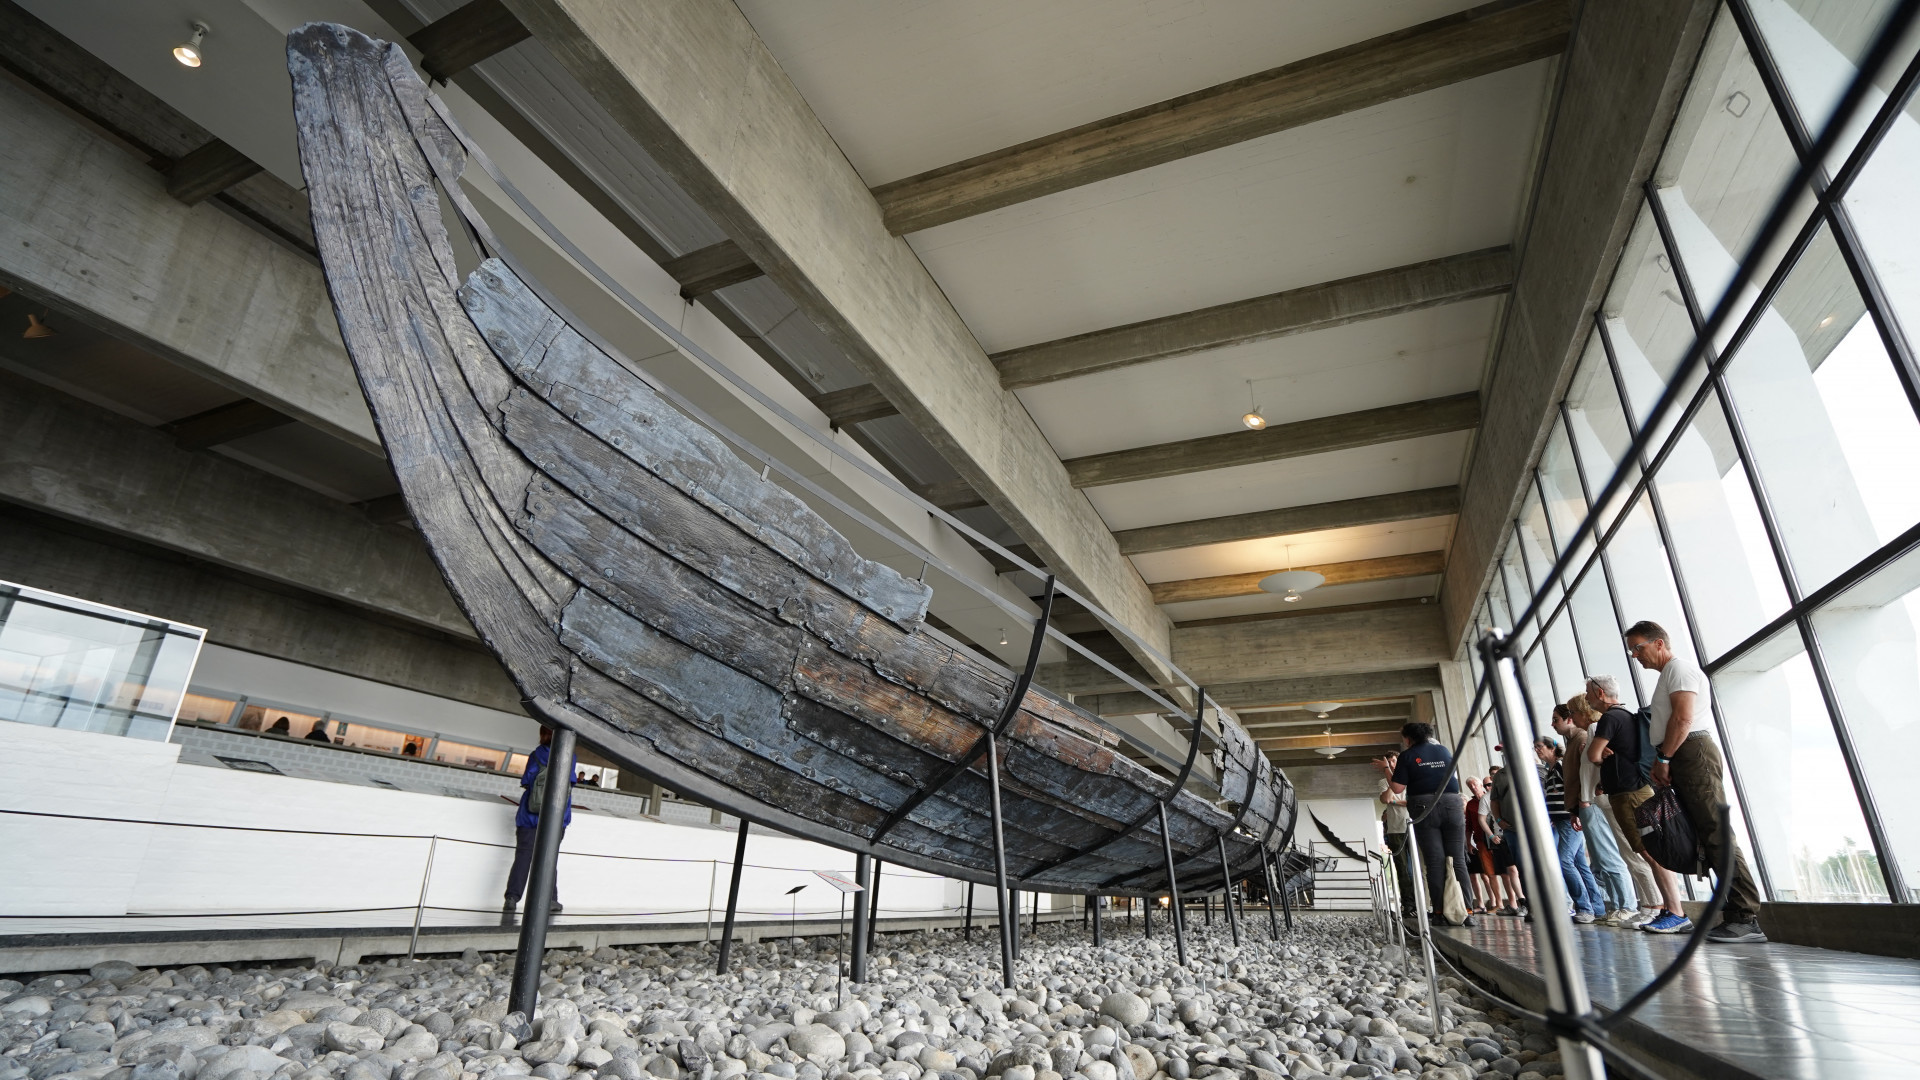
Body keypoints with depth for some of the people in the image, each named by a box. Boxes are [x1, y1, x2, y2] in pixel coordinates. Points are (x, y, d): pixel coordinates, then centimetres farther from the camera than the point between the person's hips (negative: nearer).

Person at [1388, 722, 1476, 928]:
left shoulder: (1407, 756, 2)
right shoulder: (1445, 751, 15)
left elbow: (1398, 788, -4)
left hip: (1424, 808, -3)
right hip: (1451, 803, 3)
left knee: (1435, 861, -2)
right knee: (1458, 860, 3)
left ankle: (1440, 912, -4)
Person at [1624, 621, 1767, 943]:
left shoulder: (1679, 668, -3)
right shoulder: (1668, 674, 27)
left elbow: (1683, 718, -15)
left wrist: (1663, 758, -12)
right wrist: (1661, 763, 13)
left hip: (1693, 753, -10)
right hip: (1681, 759, 10)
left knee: (1716, 833, -12)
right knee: (1707, 835, 6)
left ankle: (1747, 918, -13)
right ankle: (1737, 915, 7)